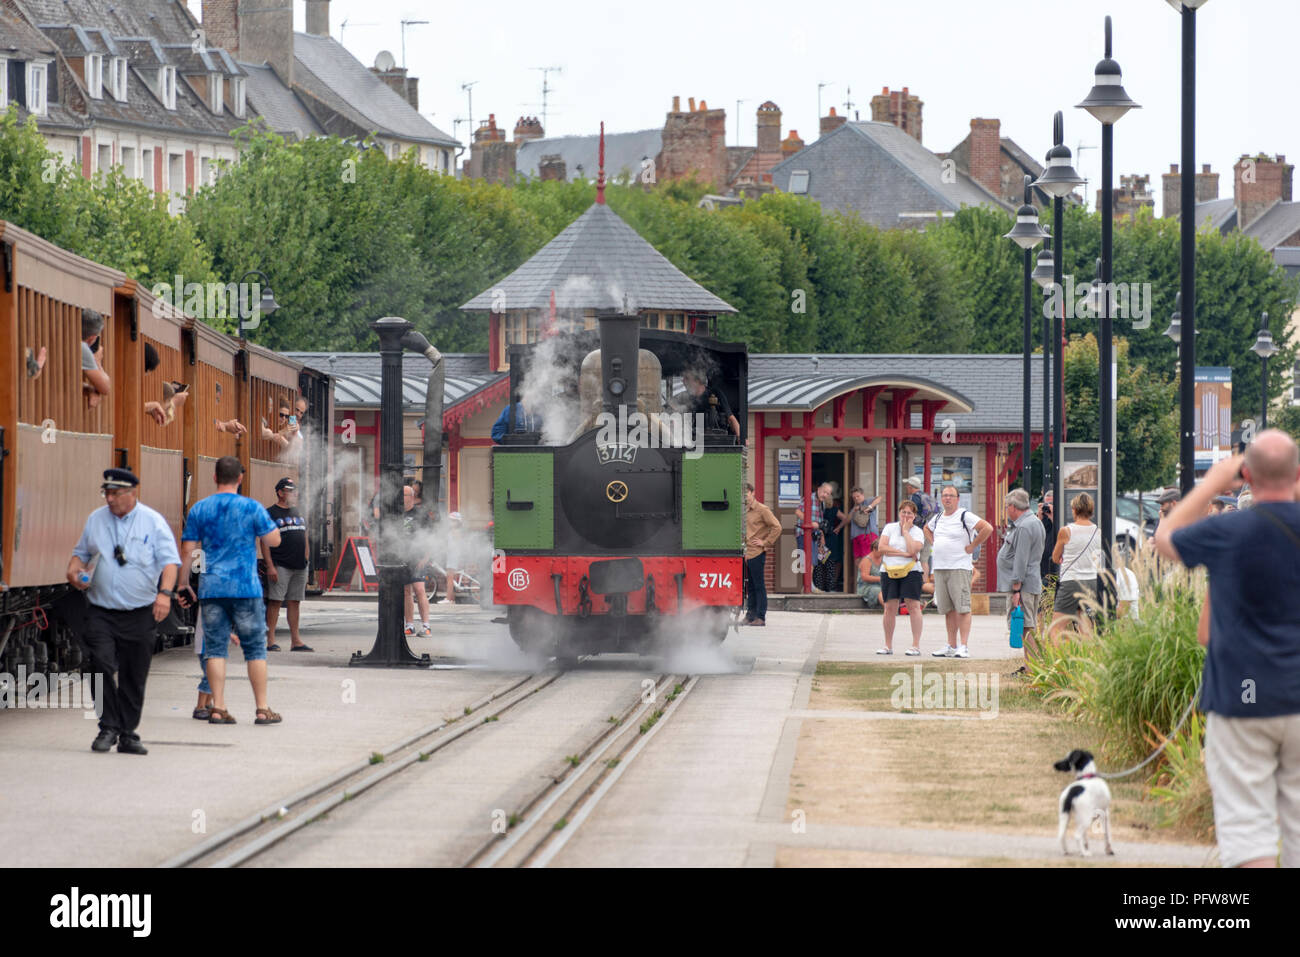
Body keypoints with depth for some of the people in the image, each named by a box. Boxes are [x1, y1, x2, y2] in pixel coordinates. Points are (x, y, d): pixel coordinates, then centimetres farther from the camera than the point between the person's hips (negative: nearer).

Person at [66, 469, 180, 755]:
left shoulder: (153, 522, 1)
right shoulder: (96, 519, 11)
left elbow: (169, 561, -5)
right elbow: (81, 552, 22)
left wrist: (165, 592, -22)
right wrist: (74, 570, -1)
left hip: (139, 613, -1)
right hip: (101, 612, 1)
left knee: (134, 677, 4)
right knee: (101, 665, -18)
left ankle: (127, 735, 15)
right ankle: (108, 727, -8)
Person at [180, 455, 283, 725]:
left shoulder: (199, 509, 3)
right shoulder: (251, 508, -5)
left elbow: (187, 551, 3)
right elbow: (274, 540, -1)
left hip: (211, 589, 2)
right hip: (245, 588, -2)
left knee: (215, 649, 4)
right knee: (255, 648, 5)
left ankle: (218, 708, -1)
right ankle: (263, 709, 4)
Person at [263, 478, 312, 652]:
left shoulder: (298, 513, 19)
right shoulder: (271, 513, -3)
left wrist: (305, 562, 17)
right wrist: (270, 566, -15)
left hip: (299, 566, 7)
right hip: (280, 565, -7)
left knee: (294, 602, 8)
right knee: (275, 601, -8)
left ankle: (296, 640, 11)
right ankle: (270, 641, -8)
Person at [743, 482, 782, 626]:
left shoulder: (762, 510, -7)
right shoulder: (744, 510, 15)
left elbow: (777, 527, -12)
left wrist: (765, 542, -11)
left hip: (757, 554, -7)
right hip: (746, 554, 7)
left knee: (759, 586, -5)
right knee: (750, 586, 10)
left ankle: (760, 617, -3)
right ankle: (751, 615, 14)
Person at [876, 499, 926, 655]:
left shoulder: (917, 532, 4)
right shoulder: (890, 528, 9)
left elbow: (913, 550, -14)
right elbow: (881, 548, -4)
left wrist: (905, 531, -6)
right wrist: (903, 553, -10)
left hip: (910, 572, -2)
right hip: (890, 572, 2)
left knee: (913, 606, -9)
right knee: (890, 608, 1)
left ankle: (916, 645, -7)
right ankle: (888, 646, 9)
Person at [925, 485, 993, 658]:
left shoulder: (965, 516, -6)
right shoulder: (937, 518, 16)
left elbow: (987, 528, -15)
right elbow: (927, 529, 37)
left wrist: (972, 546, -11)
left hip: (959, 567, -7)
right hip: (939, 568, 7)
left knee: (962, 608, -10)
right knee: (948, 609, 8)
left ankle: (964, 647, -13)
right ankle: (951, 646, 12)